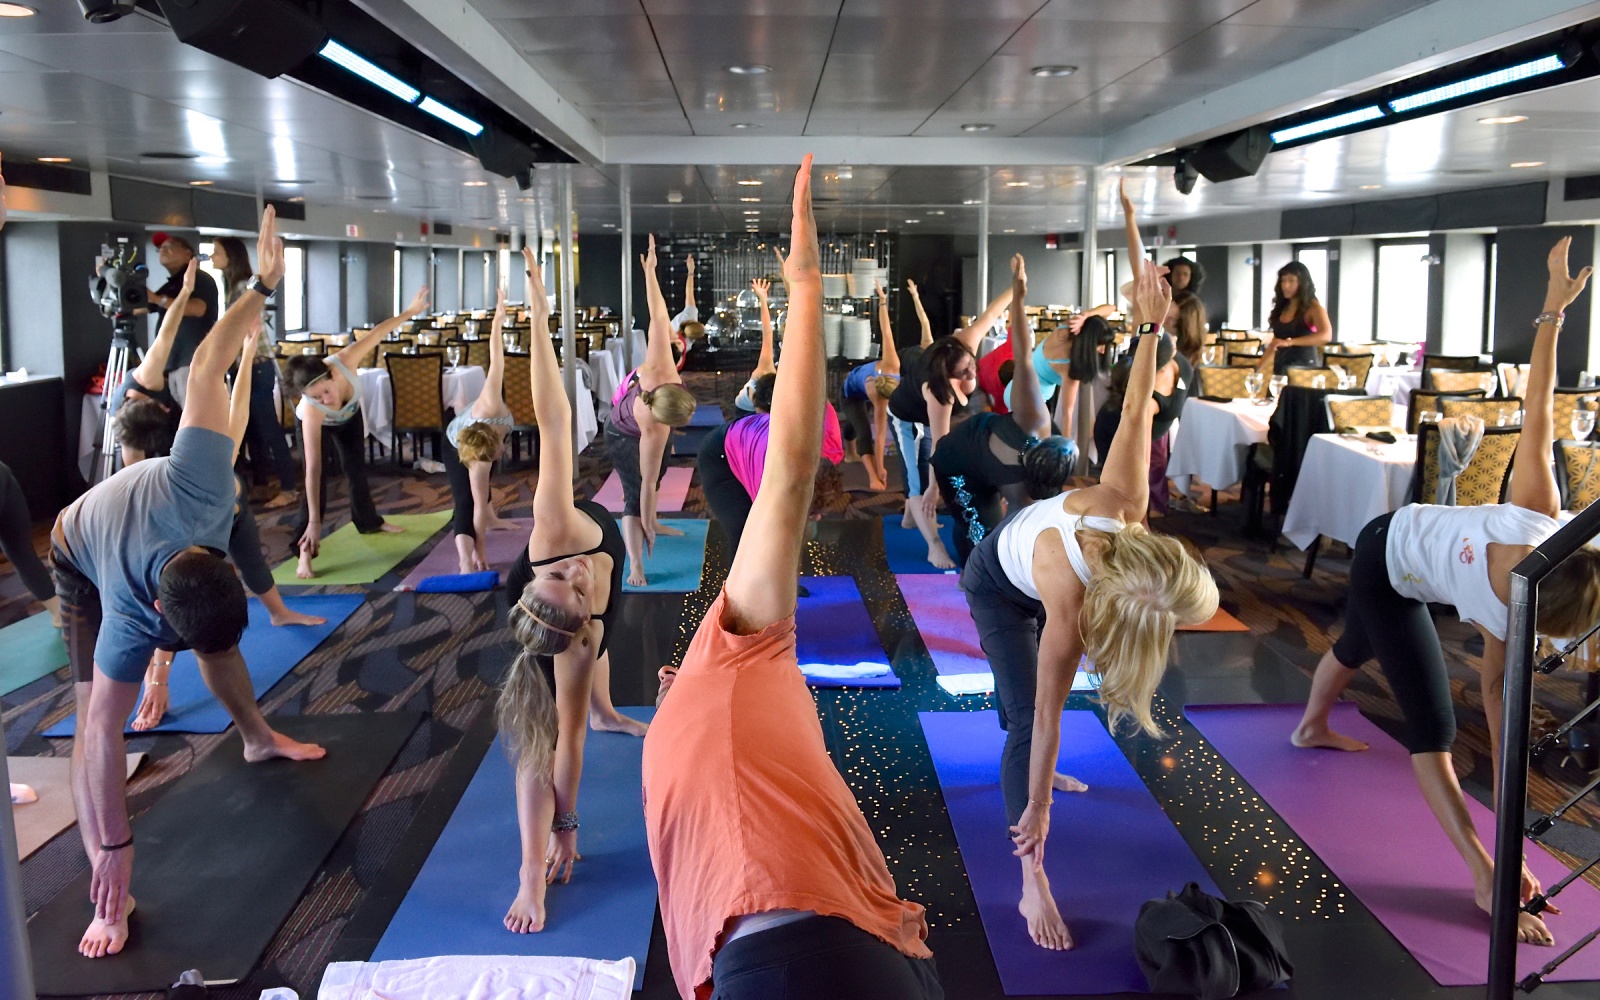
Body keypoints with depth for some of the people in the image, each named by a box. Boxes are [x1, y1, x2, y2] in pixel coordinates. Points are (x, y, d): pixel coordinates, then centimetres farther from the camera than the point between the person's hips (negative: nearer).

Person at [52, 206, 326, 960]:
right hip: (84, 568, -4)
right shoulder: (130, 620, -46)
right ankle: (110, 895, -15)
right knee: (91, 714, -15)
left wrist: (263, 287, -39)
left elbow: (207, 365, -41)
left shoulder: (199, 488, -46)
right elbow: (104, 732, -39)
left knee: (221, 644, 17)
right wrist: (112, 852, -37)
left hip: (146, 534, 5)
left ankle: (257, 739, 45)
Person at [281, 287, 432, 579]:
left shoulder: (344, 361, -45)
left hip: (349, 415, 4)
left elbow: (376, 333, -28)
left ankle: (369, 521, 42)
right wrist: (314, 521, -46)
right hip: (318, 424, -4)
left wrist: (409, 312, -20)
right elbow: (312, 469, -45)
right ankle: (305, 551, -16)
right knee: (318, 481, -18)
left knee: (356, 467, 19)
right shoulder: (311, 410, -47)